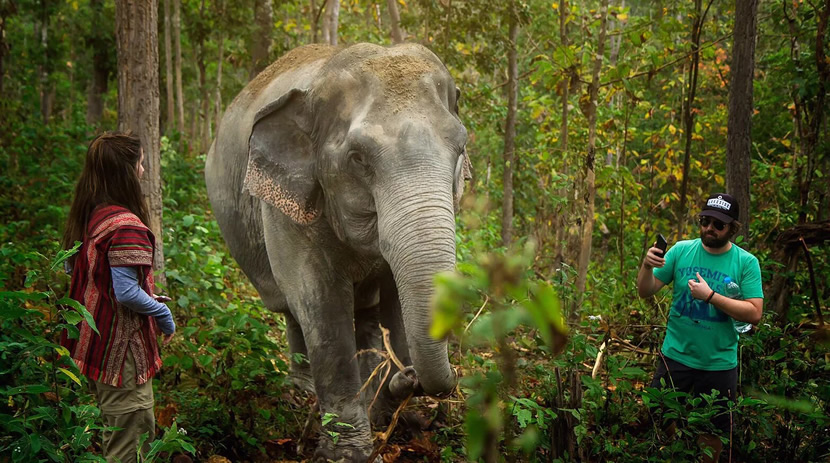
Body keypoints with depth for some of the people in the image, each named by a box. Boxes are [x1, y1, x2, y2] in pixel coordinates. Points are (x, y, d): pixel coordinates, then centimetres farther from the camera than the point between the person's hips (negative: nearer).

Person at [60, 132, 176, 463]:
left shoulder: (86, 217, 7)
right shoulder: (125, 225, -21)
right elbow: (126, 292, -24)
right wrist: (163, 315, -7)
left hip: (91, 345, 10)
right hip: (122, 350, -10)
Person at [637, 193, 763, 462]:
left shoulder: (746, 262, -7)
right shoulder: (681, 251, -3)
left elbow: (754, 313, -14)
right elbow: (645, 292, -3)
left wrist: (710, 295, -21)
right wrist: (647, 266, -23)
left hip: (719, 364, -1)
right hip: (676, 356, 1)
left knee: (712, 433, 14)